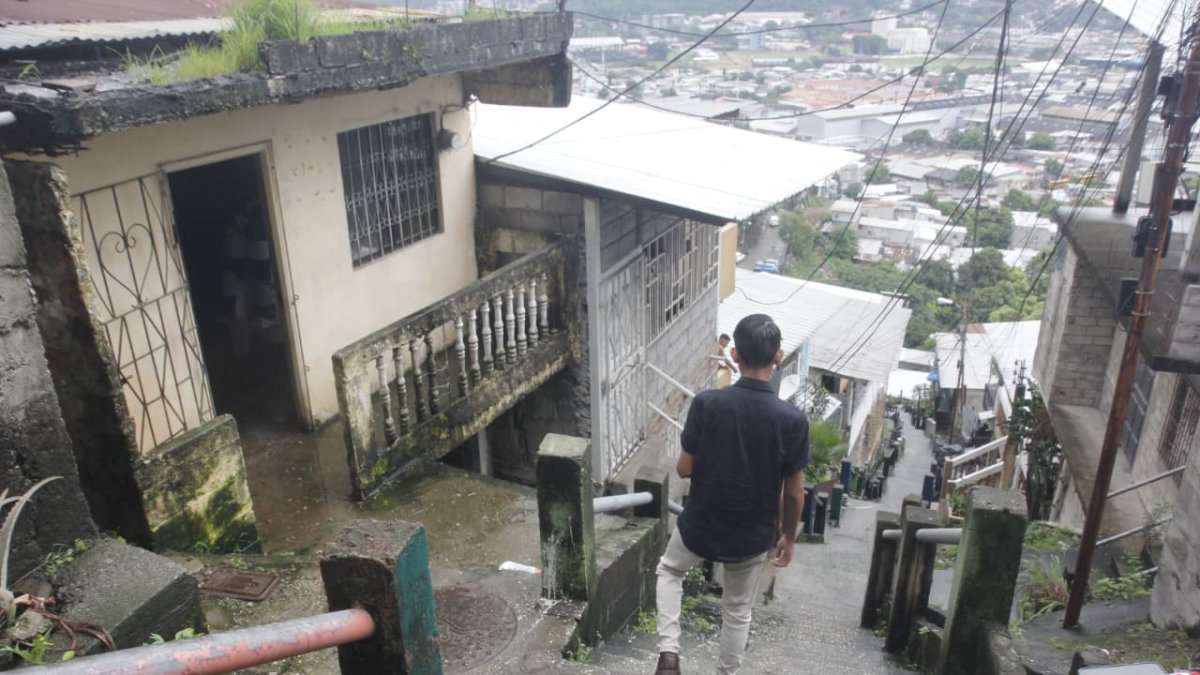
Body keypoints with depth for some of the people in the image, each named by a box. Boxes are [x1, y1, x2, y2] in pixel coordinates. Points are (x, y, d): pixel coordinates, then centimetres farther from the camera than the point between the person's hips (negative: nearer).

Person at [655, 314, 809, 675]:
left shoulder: (706, 403, -20)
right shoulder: (793, 420, -19)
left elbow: (684, 469, -10)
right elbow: (794, 494, -9)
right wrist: (789, 538, 8)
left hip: (700, 527, 0)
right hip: (753, 537, 0)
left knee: (669, 571, 30)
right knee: (737, 613, 23)